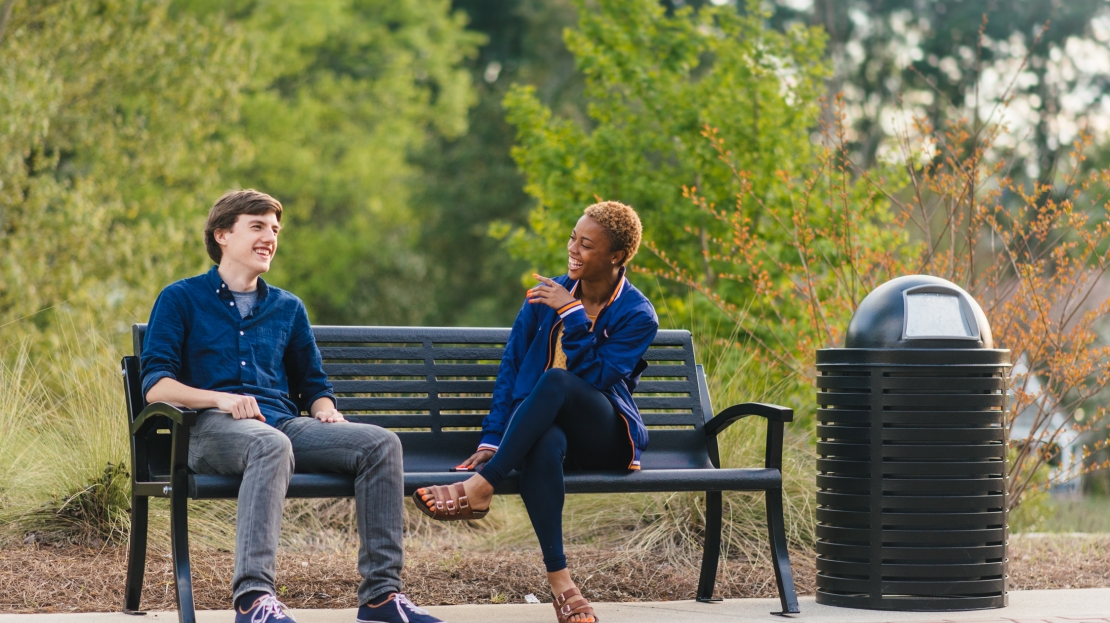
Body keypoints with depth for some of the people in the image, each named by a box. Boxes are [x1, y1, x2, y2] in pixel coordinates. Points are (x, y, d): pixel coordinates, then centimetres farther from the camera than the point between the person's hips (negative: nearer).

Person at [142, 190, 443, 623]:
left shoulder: (288, 308, 27)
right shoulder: (181, 299, 12)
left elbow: (312, 383, 31)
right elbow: (155, 386, 1)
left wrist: (325, 410, 5)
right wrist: (221, 399, -17)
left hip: (284, 424, 5)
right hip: (213, 428, -5)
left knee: (381, 443, -20)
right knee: (271, 444, -41)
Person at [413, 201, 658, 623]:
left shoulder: (637, 316, -3)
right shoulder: (546, 296, 7)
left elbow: (594, 377, -14)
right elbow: (510, 367, 7)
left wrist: (574, 315, -19)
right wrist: (491, 441, -2)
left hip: (605, 442, -2)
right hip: (543, 429, 2)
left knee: (557, 380, -36)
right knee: (545, 446, -39)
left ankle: (481, 487, -39)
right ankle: (559, 580, -46)